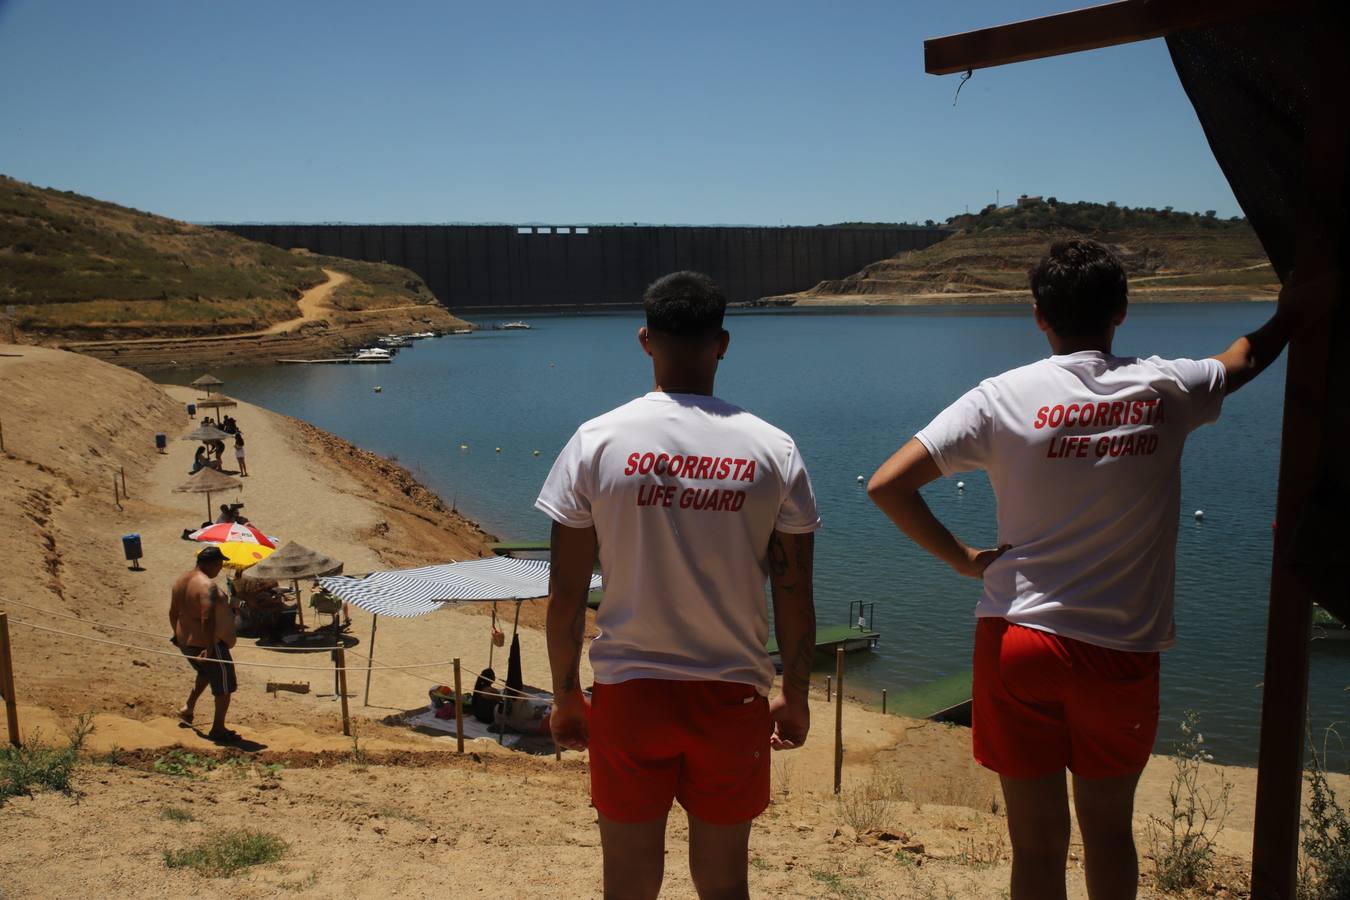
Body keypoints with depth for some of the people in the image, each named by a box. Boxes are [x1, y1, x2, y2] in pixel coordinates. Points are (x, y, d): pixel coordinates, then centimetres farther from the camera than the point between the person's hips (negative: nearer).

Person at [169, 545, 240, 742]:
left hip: (185, 642, 9)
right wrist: (209, 649, -31)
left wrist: (177, 634, 27)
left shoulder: (181, 580, 4)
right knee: (224, 686, 6)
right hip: (206, 643, -9)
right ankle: (218, 729, 12)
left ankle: (188, 707, 33)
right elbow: (207, 619, -31)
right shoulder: (207, 586, -23)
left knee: (205, 673, 35)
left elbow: (173, 612, 15)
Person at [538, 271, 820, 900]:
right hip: (733, 696, 1)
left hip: (628, 691, 0)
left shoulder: (597, 441, -7)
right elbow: (794, 598, -1)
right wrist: (795, 698, 13)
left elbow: (566, 592, -4)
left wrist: (565, 695, 9)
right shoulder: (773, 450, -4)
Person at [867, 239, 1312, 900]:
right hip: (1122, 651, 2)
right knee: (1109, 831, 20)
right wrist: (1290, 316, 41)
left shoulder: (1003, 397, -7)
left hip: (1018, 641, -1)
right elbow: (1244, 358, 22)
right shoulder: (1164, 389, -2)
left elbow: (886, 486, -13)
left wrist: (962, 558, -3)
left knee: (1037, 843, 9)